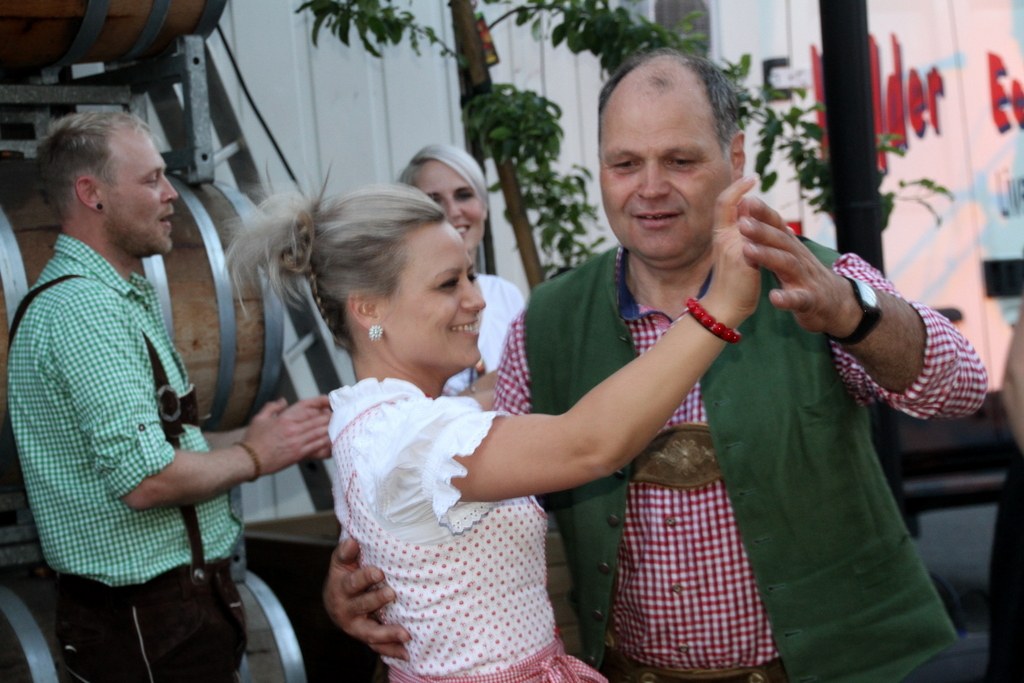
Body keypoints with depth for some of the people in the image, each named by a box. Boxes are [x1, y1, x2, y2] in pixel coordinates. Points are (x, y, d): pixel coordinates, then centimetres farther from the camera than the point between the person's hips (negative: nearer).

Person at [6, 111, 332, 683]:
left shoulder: (119, 298, 15)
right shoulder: (82, 307, -19)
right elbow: (146, 479, -26)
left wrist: (258, 435, 5)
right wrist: (253, 456, -11)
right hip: (151, 619, -10)